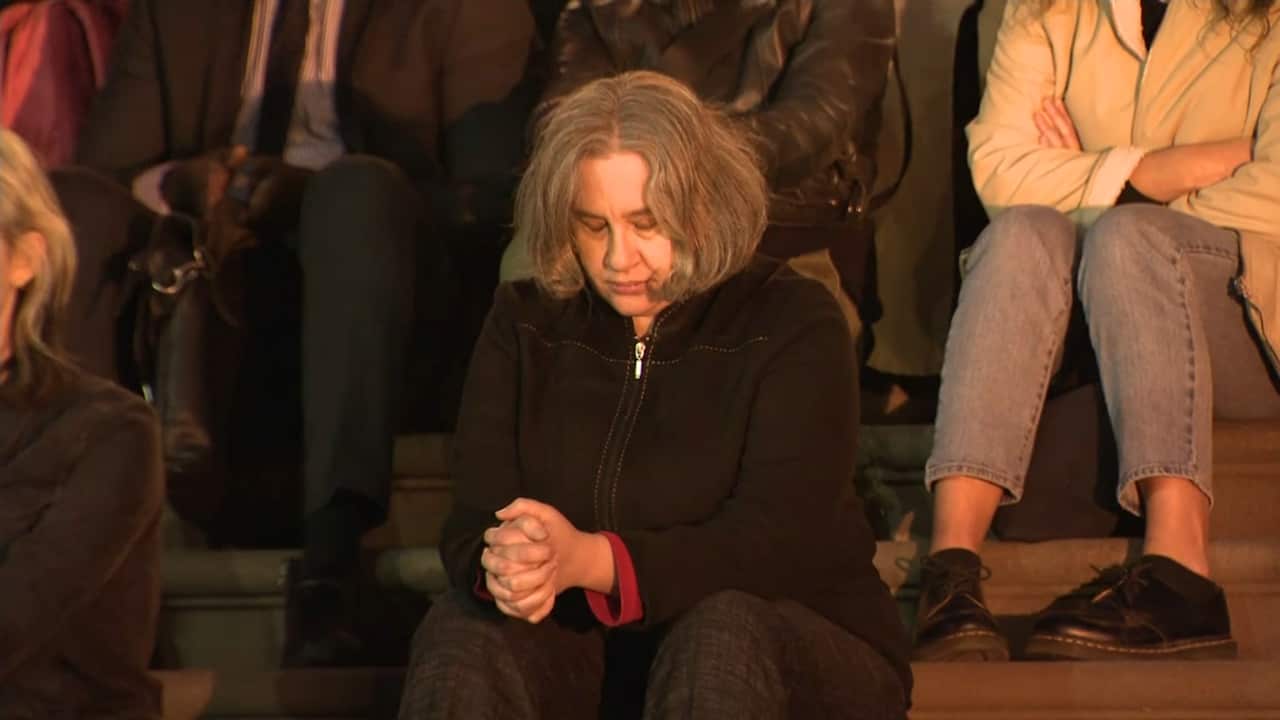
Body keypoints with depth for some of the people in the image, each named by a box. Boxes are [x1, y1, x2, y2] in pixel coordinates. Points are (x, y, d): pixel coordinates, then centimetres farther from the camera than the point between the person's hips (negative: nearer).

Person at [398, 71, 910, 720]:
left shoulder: (791, 323, -5)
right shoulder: (524, 325, 6)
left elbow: (778, 545, -18)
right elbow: (470, 527, -4)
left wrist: (590, 561, -33)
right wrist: (501, 568, -30)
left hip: (791, 651, -2)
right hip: (584, 654, 2)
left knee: (724, 632, -36)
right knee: (462, 634, -27)